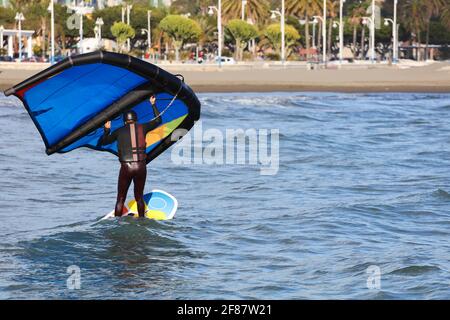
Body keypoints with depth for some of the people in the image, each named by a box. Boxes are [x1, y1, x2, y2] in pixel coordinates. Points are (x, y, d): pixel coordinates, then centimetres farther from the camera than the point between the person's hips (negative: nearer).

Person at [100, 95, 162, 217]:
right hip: (141, 166, 1)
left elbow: (103, 142, 15)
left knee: (121, 199, 4)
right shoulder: (141, 128, 5)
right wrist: (153, 105, 27)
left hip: (126, 167, -1)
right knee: (139, 197, 15)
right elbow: (158, 120, 20)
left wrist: (106, 130, 25)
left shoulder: (119, 132, 4)